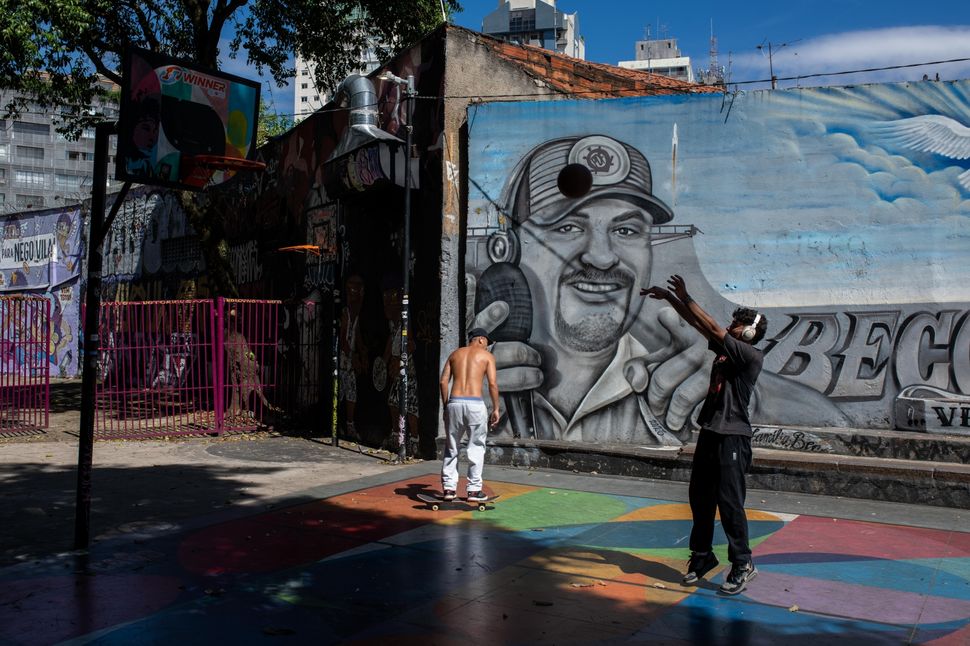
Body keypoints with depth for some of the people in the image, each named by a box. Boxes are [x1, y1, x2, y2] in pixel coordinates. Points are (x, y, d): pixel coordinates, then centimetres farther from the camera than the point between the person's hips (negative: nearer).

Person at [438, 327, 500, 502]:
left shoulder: (455, 354, 17)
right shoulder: (487, 356, 8)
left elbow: (443, 381, 9)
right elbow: (492, 384, -3)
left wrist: (445, 405, 15)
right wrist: (496, 408, 3)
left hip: (454, 402, 3)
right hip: (475, 404, -3)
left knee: (451, 447, 13)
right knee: (476, 447, 8)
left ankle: (449, 488, 14)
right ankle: (474, 490, 10)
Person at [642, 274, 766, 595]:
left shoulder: (752, 356, -9)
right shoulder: (724, 348, 12)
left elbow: (713, 328, -16)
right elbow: (696, 324, 13)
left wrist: (686, 297, -15)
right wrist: (669, 297, 8)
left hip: (733, 437, -8)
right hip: (709, 433, 8)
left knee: (729, 502, -5)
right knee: (700, 497, 11)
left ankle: (742, 564, 8)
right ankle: (702, 556, 24)